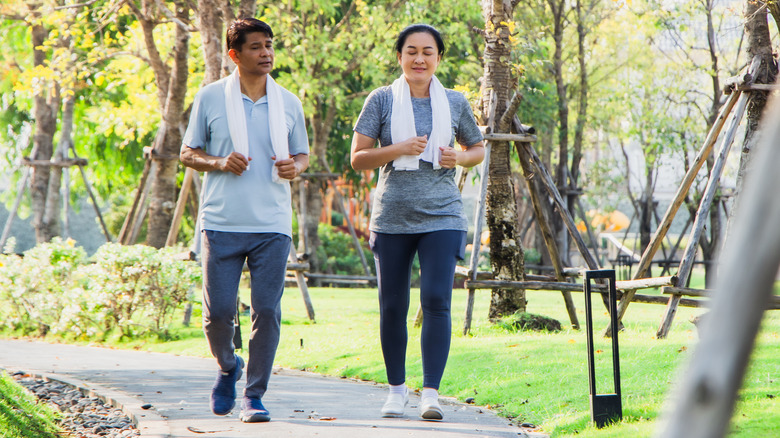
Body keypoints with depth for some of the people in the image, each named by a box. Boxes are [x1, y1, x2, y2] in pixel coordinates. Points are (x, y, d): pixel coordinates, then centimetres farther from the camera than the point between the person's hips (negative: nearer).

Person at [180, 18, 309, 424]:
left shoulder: (288, 103, 9)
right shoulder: (210, 98, 3)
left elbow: (302, 154, 19)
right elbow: (188, 153, 9)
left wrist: (294, 167, -5)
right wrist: (219, 163, -11)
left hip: (272, 225, 1)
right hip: (221, 223, -1)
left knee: (267, 311, -5)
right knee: (218, 311, -3)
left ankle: (254, 396, 5)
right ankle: (227, 367, 27)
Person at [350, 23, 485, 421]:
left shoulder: (454, 103, 9)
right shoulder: (382, 100, 3)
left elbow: (478, 149, 22)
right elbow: (358, 158, 1)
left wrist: (460, 158, -1)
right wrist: (398, 149, -14)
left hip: (442, 217, 0)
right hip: (392, 218, 0)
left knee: (436, 300, -13)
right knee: (392, 306, 6)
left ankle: (431, 393, -11)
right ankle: (397, 388, 23)